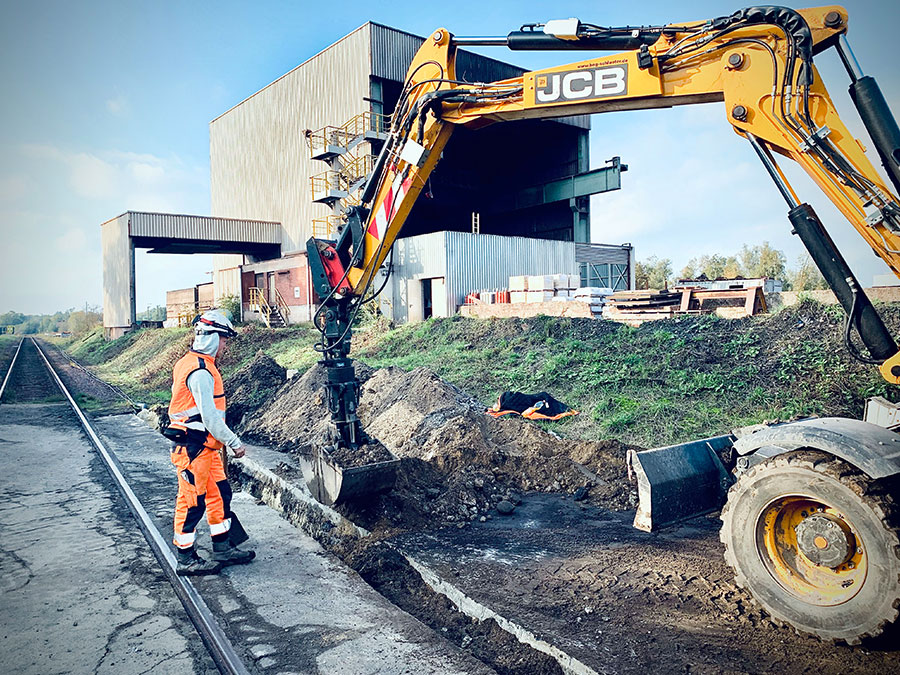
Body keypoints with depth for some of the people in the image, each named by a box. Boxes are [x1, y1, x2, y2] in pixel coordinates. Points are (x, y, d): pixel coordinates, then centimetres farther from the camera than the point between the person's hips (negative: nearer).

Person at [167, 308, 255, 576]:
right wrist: (234, 443, -15)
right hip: (193, 448, -10)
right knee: (192, 501, 1)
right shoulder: (201, 371, -20)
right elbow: (210, 417, -23)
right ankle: (186, 559, 14)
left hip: (204, 447, 10)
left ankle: (223, 549, 25)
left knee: (219, 494, 15)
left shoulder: (189, 363, 13)